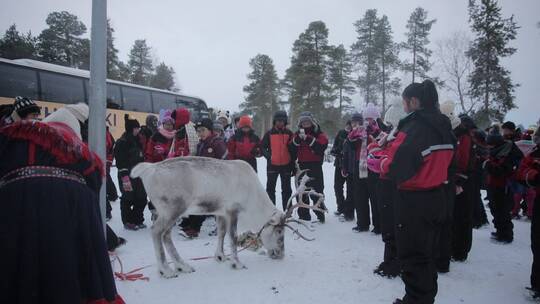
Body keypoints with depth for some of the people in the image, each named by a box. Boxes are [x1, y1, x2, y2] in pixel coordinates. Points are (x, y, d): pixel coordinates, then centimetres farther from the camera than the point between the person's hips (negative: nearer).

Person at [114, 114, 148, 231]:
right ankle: (128, 222, 15)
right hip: (127, 175, -8)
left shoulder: (137, 141, 14)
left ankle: (137, 220, 22)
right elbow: (121, 162, -17)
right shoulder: (122, 142, -12)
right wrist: (125, 179, -23)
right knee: (128, 199, 0)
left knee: (142, 198, 8)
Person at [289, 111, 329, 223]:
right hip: (302, 166, 5)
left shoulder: (319, 134, 0)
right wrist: (298, 139, -16)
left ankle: (320, 215, 4)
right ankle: (303, 215, 18)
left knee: (316, 192, -5)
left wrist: (308, 139, -22)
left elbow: (321, 147, -17)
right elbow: (291, 149, -1)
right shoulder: (297, 134, 12)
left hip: (315, 167, -4)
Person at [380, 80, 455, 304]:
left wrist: (382, 159, -7)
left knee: (412, 256, 5)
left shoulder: (414, 128, -20)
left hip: (414, 202, -9)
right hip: (437, 199, 9)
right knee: (428, 253, 22)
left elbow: (394, 168, -26)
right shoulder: (444, 127, 6)